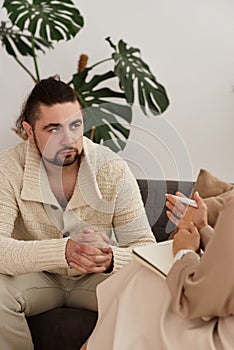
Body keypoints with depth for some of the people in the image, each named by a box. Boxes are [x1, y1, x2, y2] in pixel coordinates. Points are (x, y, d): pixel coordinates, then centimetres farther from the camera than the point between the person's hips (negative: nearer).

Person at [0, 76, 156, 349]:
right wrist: (63, 250, -44)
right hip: (37, 275, 0)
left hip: (98, 277, 1)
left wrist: (111, 259, -38)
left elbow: (146, 247, -14)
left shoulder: (113, 170, -15)